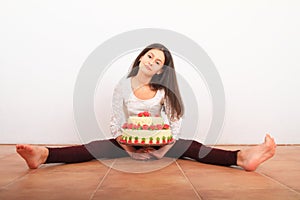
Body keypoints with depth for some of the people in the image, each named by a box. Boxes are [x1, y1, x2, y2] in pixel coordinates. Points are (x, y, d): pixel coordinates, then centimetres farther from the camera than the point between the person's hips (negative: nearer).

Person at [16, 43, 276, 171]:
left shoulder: (163, 91, -4)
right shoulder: (123, 87, -6)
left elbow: (176, 122, -7)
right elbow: (116, 123, -9)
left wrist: (166, 147, -23)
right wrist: (128, 148, -25)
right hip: (127, 142, 0)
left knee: (190, 148, -24)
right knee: (95, 148, -27)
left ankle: (241, 158, -43)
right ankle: (43, 155, -44)